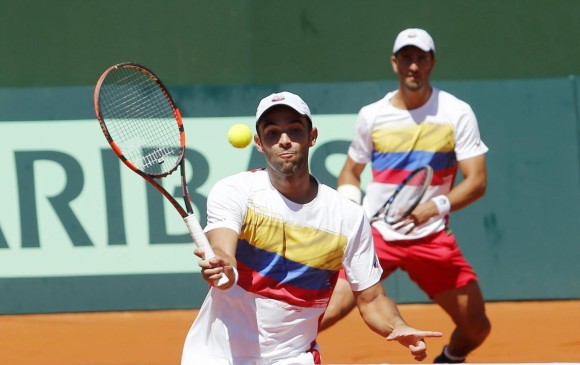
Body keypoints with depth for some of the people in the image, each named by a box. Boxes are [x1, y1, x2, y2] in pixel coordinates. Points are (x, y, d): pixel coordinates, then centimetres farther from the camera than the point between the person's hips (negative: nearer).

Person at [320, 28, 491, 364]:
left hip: (432, 238, 0)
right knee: (327, 313, -18)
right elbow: (351, 171, 18)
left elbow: (477, 182, -6)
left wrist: (435, 207, -23)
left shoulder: (457, 113, -2)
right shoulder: (372, 116, 4)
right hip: (375, 234, 0)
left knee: (477, 328, 1)